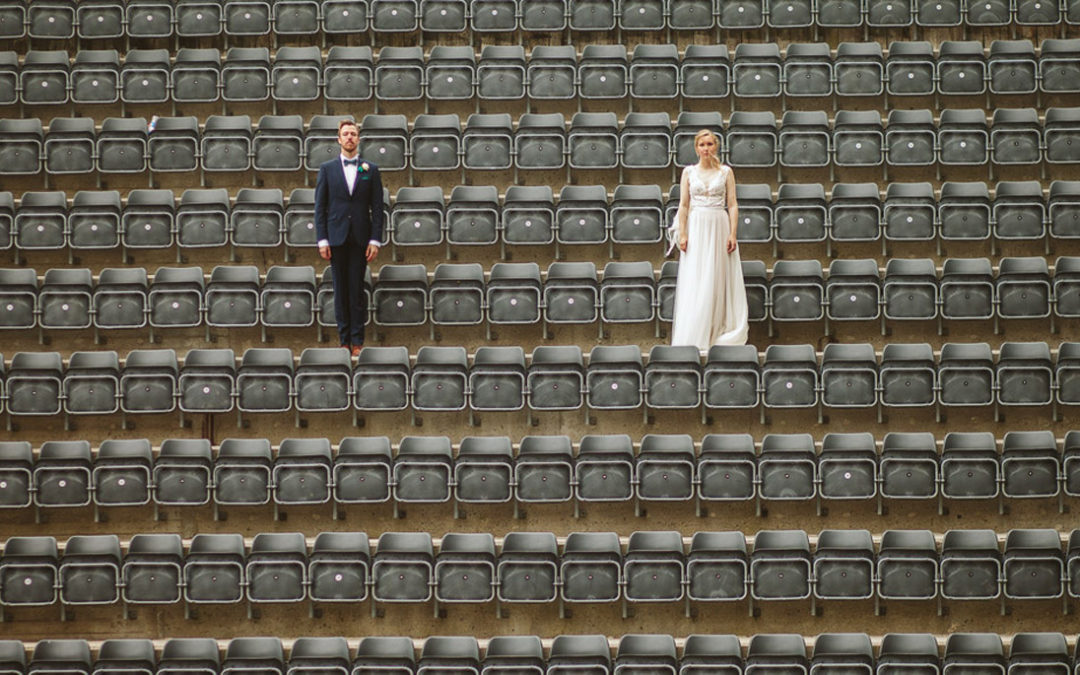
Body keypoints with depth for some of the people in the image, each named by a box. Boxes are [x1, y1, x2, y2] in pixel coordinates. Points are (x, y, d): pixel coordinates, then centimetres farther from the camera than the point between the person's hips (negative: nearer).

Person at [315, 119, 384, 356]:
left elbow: (377, 207, 4)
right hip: (336, 237, 0)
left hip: (360, 238, 0)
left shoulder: (370, 170, 7)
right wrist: (322, 240, -3)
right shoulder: (327, 169, 7)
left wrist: (375, 240, -4)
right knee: (340, 290, 2)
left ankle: (357, 341, 3)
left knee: (357, 290, -1)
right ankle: (344, 339, 7)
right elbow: (320, 206, 4)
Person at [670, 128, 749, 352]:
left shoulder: (726, 172, 5)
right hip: (696, 227, 0)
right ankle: (692, 338, -3)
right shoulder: (689, 172, 7)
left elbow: (732, 205, 3)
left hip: (719, 227, 0)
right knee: (693, 282, -4)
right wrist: (682, 233, -4)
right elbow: (683, 205, 5)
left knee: (717, 281, -1)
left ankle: (716, 333, 5)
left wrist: (733, 234, -6)